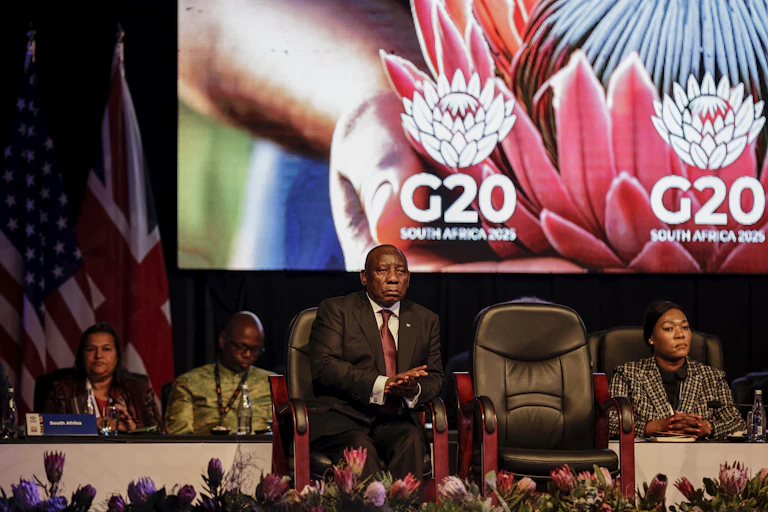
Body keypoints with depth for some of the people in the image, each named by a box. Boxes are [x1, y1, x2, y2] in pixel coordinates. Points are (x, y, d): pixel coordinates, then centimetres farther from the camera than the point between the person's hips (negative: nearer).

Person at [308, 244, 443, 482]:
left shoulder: (425, 320, 18)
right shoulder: (336, 310, 4)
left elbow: (434, 377, 17)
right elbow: (323, 366, -9)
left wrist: (414, 390, -11)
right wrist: (383, 384, -20)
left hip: (394, 419, 3)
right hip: (340, 416, -3)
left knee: (411, 439, -31)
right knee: (360, 445, -35)